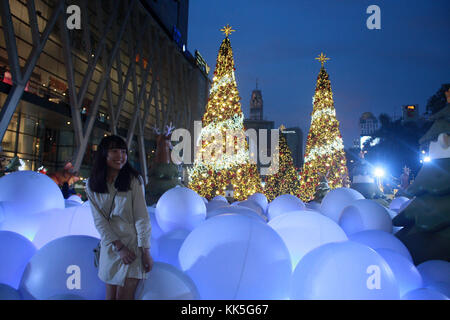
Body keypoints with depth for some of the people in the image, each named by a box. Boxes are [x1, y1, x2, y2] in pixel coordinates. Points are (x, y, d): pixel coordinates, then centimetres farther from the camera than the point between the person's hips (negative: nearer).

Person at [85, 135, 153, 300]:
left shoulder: (134, 180, -10)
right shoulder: (92, 185, -1)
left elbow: (141, 217, -11)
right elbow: (99, 221, -3)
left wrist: (146, 251, -12)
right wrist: (119, 247, -11)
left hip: (132, 244, -3)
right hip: (110, 246, 3)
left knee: (124, 296, -3)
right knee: (110, 295, 11)